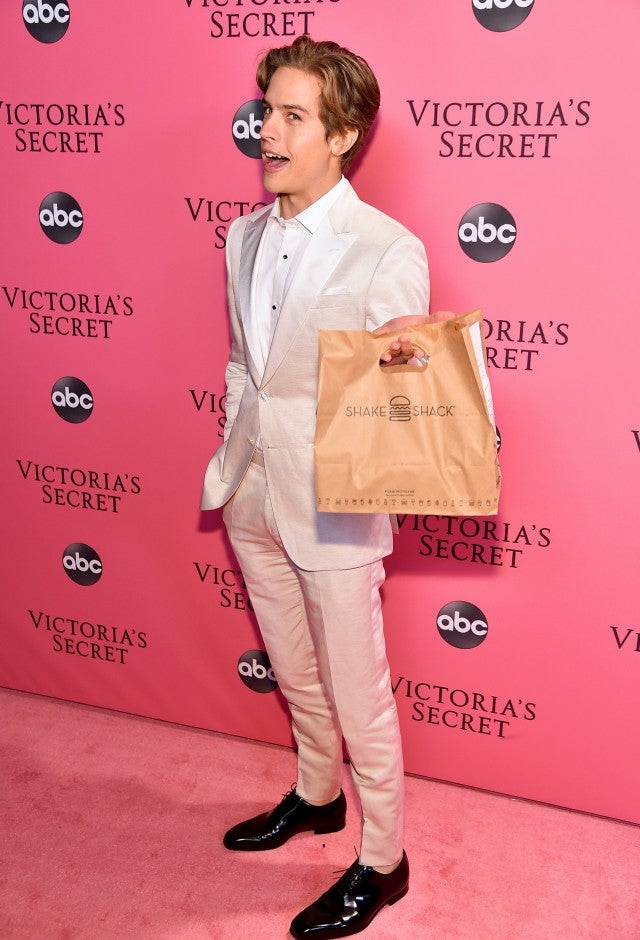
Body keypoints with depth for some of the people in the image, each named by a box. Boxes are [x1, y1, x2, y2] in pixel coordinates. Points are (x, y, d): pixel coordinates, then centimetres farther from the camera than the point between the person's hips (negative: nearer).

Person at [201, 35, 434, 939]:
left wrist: (403, 361, -35)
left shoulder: (389, 253, -16)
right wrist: (231, 462, 15)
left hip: (331, 505, -6)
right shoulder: (245, 236, 6)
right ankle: (316, 795, 50)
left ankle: (382, 862, 32)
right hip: (252, 496, 7)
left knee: (358, 698, 9)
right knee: (295, 676, 25)